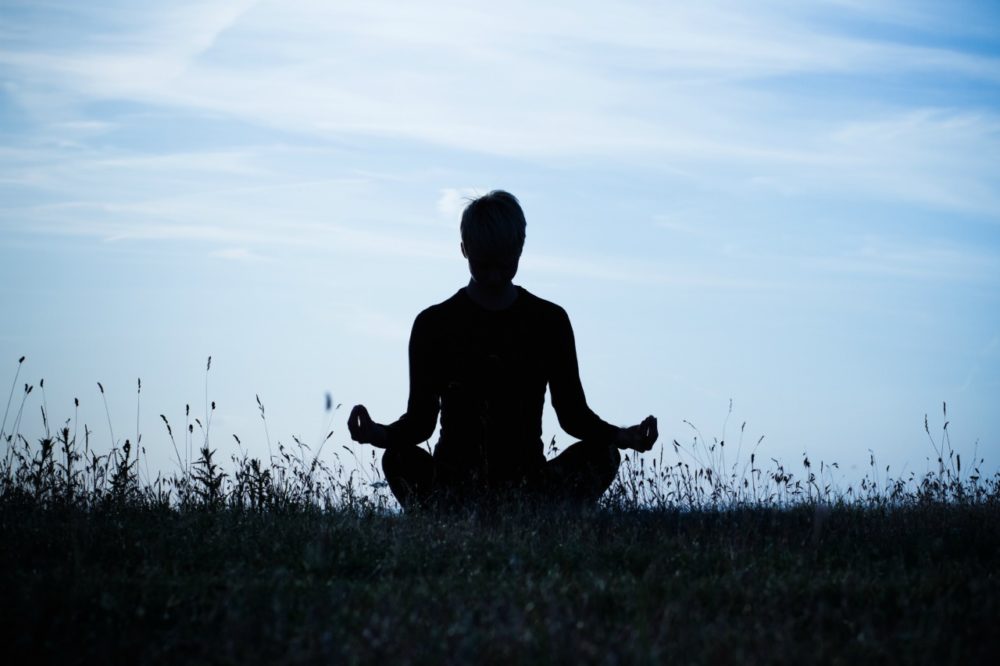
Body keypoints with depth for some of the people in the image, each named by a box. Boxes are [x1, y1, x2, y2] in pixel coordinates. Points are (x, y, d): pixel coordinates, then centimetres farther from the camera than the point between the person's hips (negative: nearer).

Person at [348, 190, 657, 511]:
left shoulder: (549, 321, 8)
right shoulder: (434, 324, 4)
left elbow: (573, 412, 10)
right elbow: (421, 418, 1)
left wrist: (623, 436, -10)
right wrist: (380, 434, -22)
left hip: (528, 485, 2)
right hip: (455, 488, -2)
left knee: (602, 455, -25)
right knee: (400, 458, -32)